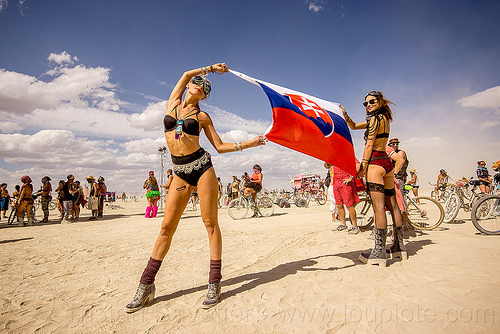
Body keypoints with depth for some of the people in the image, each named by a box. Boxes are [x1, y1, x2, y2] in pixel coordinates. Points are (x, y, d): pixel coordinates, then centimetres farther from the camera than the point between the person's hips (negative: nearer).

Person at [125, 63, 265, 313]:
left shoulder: (202, 116, 6)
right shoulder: (173, 104, 13)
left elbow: (219, 146, 6)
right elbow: (186, 74, 20)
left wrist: (248, 143, -3)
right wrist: (210, 68, 30)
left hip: (202, 166, -2)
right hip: (180, 172, 2)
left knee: (210, 223, -3)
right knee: (167, 227, 2)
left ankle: (214, 284, 6)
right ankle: (146, 285, 14)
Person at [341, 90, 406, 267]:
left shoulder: (375, 119, -5)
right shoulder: (384, 119, 23)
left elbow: (369, 145, -11)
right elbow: (354, 126, 26)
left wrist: (362, 166, -10)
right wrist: (345, 115, 11)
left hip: (375, 162, -10)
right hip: (387, 162, 10)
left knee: (379, 206, -12)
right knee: (392, 205, 11)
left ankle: (379, 252, -11)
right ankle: (399, 246, 21)